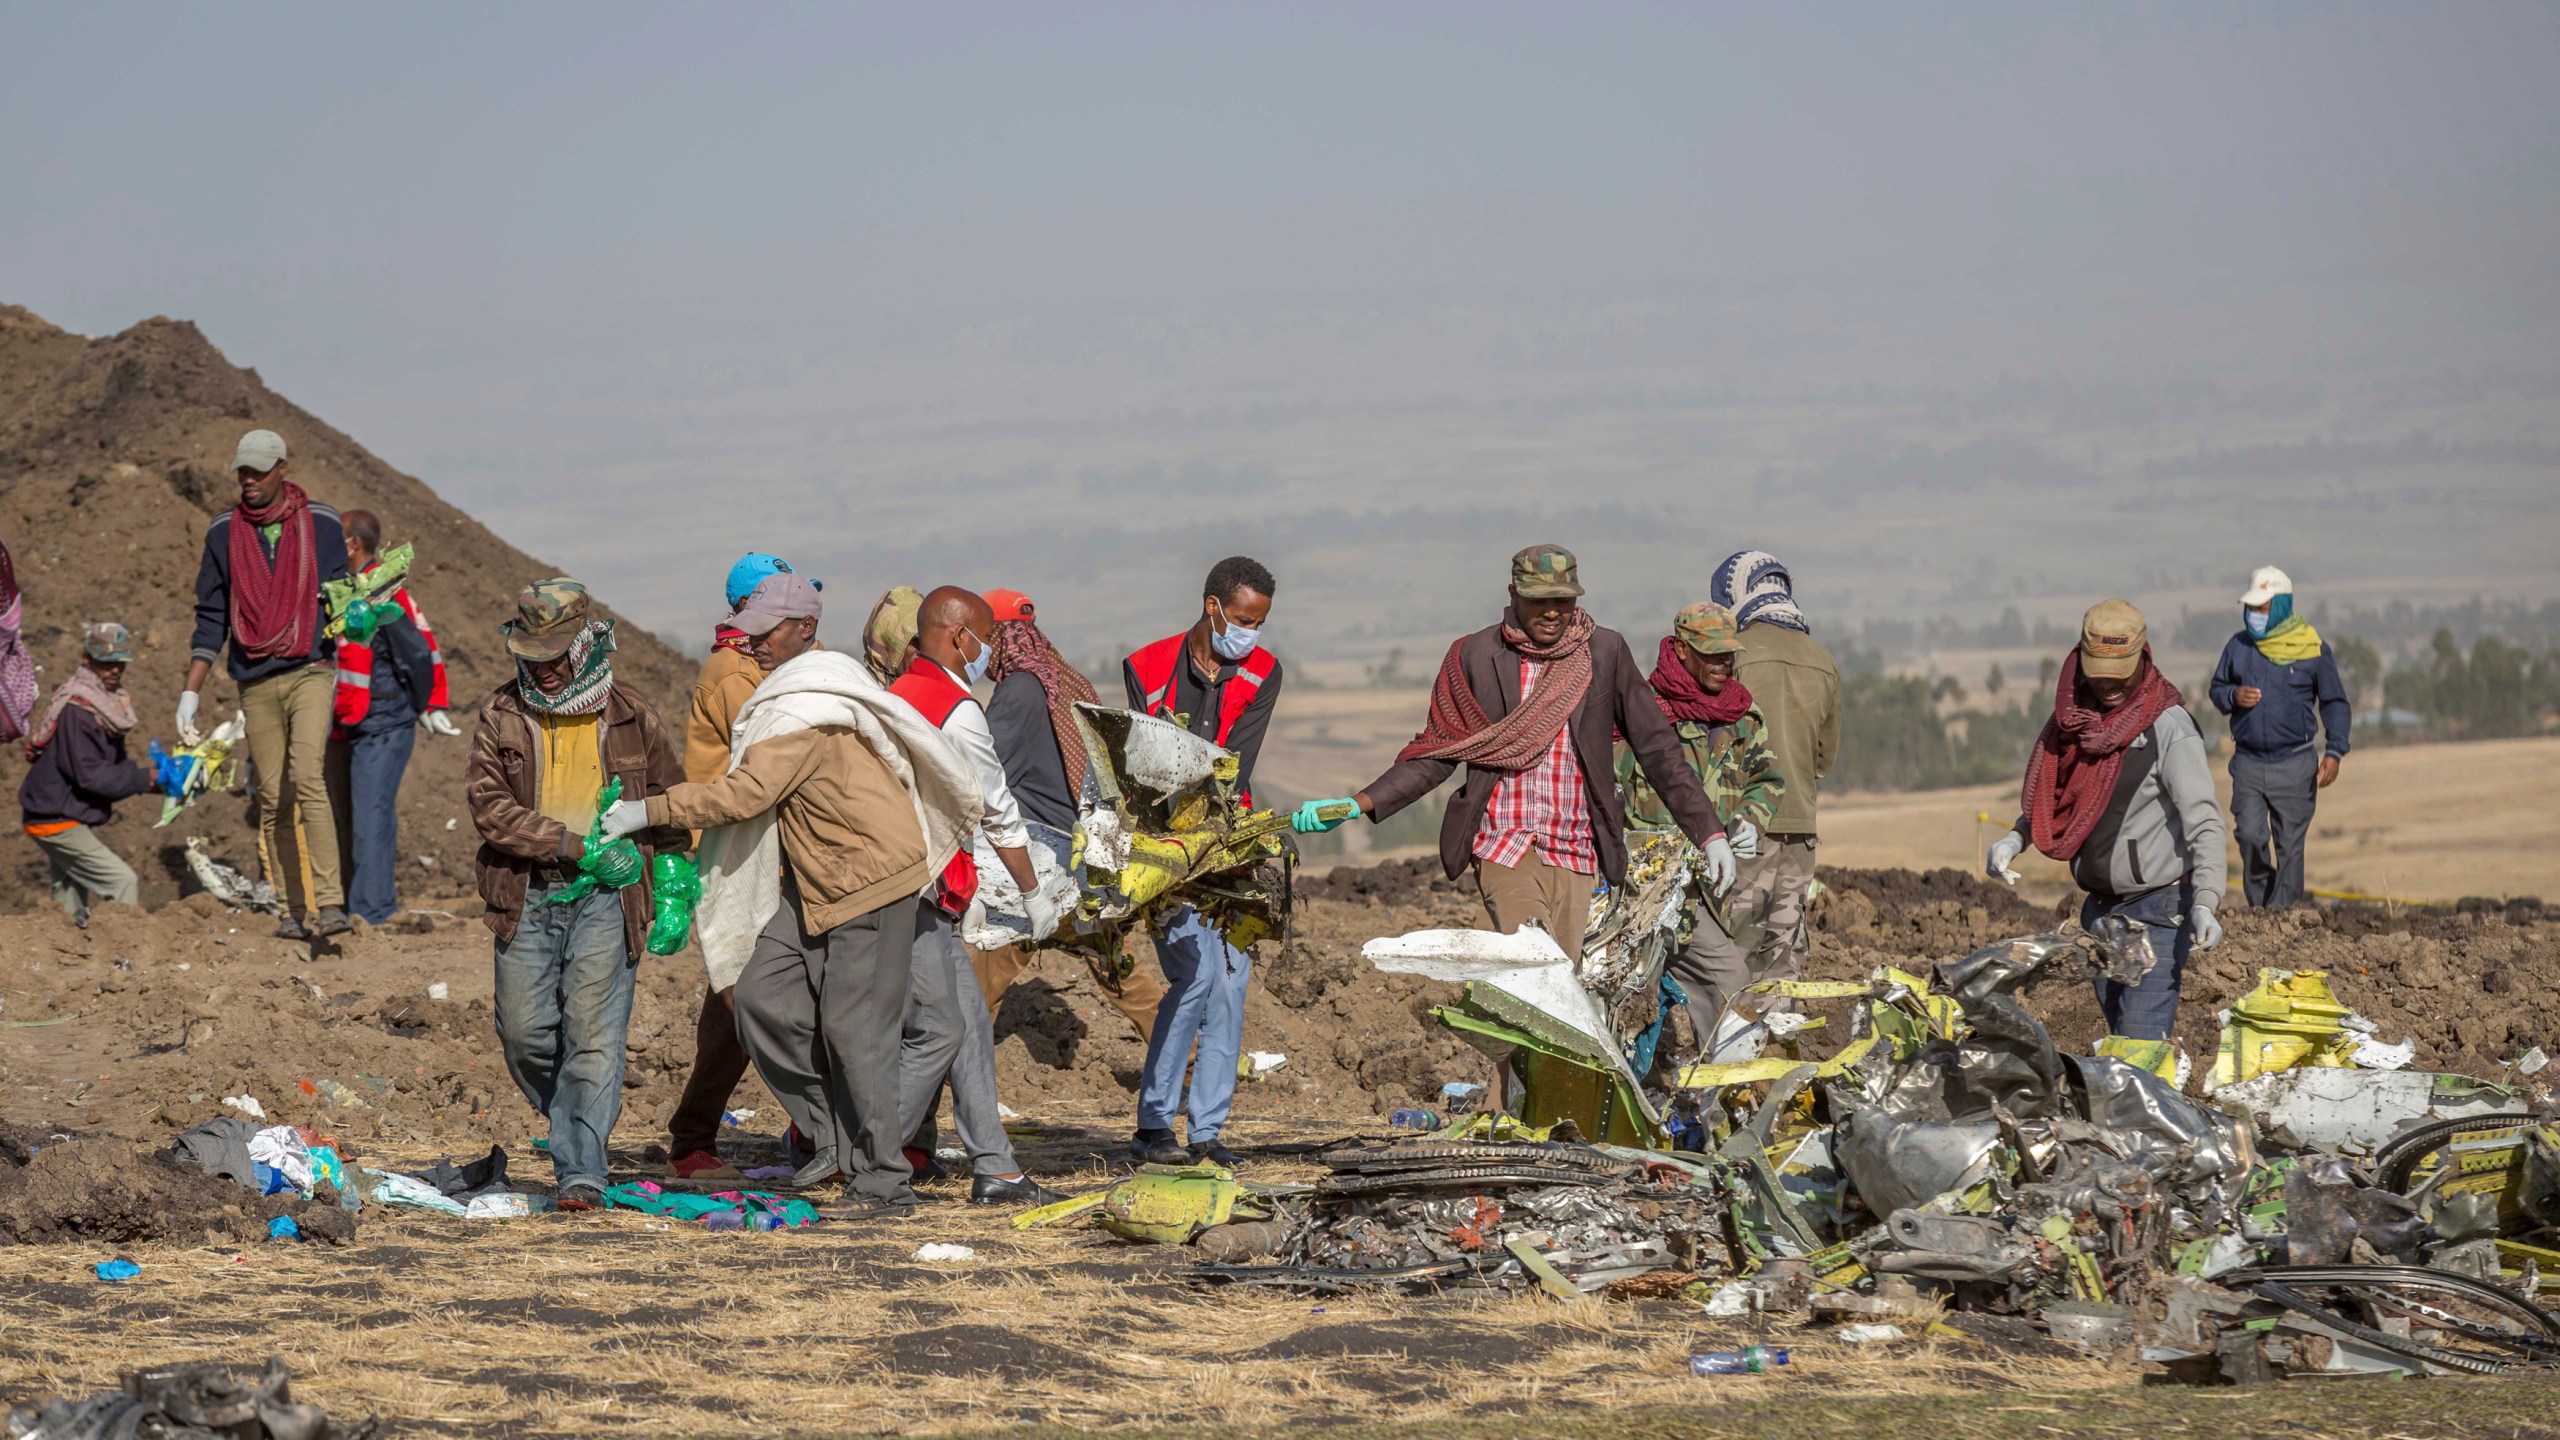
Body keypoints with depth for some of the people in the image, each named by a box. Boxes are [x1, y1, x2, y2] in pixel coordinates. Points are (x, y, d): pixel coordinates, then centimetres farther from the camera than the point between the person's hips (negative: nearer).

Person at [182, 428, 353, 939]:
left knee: (307, 776, -21)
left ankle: (330, 903, -23)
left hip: (310, 671, -3)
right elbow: (211, 619, 13)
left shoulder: (321, 524, 4)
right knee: (273, 799, 2)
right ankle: (295, 910, 8)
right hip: (255, 683, 3)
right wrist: (190, 693, 8)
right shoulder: (224, 533, 9)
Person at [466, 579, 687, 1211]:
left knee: (593, 1034, -10)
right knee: (524, 1033, 2)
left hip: (604, 899, -2)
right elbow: (489, 808, -6)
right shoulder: (502, 714, 4)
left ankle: (581, 1173, -12)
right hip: (527, 898, 2)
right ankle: (576, 1128, 27)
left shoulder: (629, 718, 4)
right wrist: (573, 844, -15)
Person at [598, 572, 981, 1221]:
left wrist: (648, 812, -24)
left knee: (853, 1028, -8)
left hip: (869, 878, -10)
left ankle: (884, 1185, -2)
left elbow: (745, 793, -27)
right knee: (763, 997, 2)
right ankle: (833, 1140, 11)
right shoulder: (794, 690, 11)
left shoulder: (806, 710, -21)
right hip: (813, 883, 10)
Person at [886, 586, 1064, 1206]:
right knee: (939, 1029, -6)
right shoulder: (957, 711, -12)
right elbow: (999, 812, -4)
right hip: (914, 893, -9)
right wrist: (1034, 893, 7)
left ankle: (993, 1168, 9)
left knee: (971, 1022, 9)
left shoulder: (900, 694, 15)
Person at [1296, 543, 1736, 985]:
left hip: (1576, 858, 2)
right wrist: (1357, 805, -4)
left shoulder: (1605, 652, 6)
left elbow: (1657, 748, 8)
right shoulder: (1474, 656, 3)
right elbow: (1438, 751, 8)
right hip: (1505, 851, -2)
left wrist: (1709, 833, 4)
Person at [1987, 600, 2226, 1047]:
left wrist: (2205, 902, -32)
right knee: (2115, 1034, 13)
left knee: (2142, 1040, -14)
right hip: (2100, 905, 7)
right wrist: (2014, 839, 3)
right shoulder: (2072, 720, 7)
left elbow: (2203, 821, -19)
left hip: (2158, 907, -7)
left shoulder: (2169, 726, -14)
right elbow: (2050, 800, 22)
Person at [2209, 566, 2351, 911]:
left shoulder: (2312, 649, -1)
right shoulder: (2238, 646, 7)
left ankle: (2284, 906, 5)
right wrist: (2233, 696, -6)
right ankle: (2259, 904, 11)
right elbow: (2216, 688, 18)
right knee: (2249, 835, -8)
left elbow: (2334, 702, 5)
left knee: (2290, 843, 0)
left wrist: (2333, 752, -6)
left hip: (2295, 763, -2)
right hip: (2248, 762, 2)